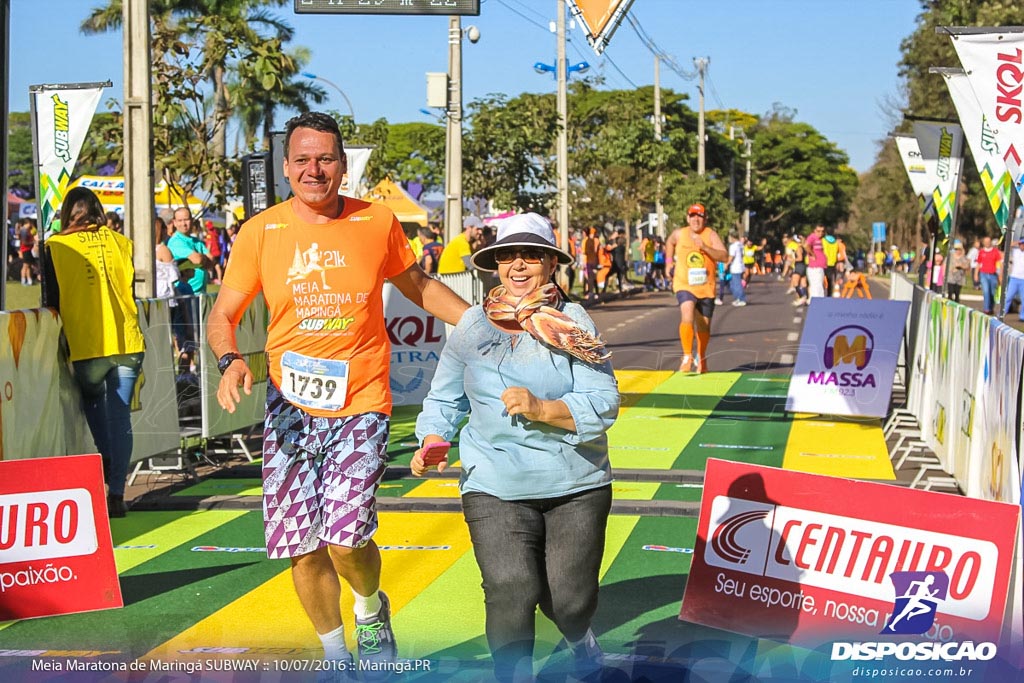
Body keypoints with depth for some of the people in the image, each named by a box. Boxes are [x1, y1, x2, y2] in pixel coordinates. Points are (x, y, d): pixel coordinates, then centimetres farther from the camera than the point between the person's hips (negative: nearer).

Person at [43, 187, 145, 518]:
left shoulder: (56, 246, 2)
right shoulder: (120, 242, 8)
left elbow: (53, 302, 1)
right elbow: (131, 290, 10)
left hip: (86, 345, -2)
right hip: (127, 342, 2)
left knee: (91, 398, 23)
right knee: (120, 416, 6)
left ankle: (108, 460, 8)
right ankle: (116, 494, 3)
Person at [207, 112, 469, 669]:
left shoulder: (377, 222, 1)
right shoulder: (259, 232, 0)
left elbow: (417, 285, 17)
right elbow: (222, 315, 3)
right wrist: (230, 360, -18)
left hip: (360, 405, -1)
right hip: (289, 407, 2)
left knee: (346, 539, -15)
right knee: (302, 548, 4)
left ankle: (371, 610, 20)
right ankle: (335, 654, 28)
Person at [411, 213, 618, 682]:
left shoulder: (573, 324, -3)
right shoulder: (473, 326, 4)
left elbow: (603, 403, -12)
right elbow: (445, 399, 12)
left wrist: (540, 408, -25)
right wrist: (432, 443, -6)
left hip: (577, 486, 0)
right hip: (496, 488, 0)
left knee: (570, 600, 4)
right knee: (511, 591, -17)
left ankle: (580, 639, 42)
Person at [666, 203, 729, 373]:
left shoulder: (711, 235, -9)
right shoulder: (679, 234, -2)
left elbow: (725, 256, -21)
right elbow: (670, 243, 23)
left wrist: (704, 247, -31)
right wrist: (669, 260, 14)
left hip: (706, 287, 1)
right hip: (684, 285, -1)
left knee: (704, 326, 13)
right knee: (687, 318, -26)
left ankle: (701, 357, 38)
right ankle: (687, 357, -18)